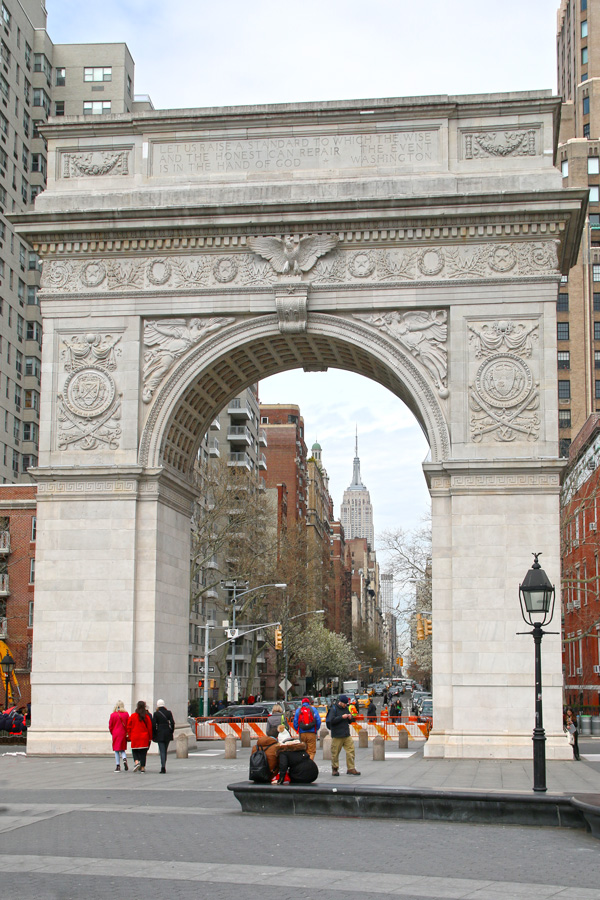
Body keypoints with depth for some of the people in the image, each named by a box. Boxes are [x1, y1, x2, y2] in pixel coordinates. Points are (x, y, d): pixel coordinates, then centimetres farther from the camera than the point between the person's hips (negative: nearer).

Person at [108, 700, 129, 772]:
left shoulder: (113, 715, -7)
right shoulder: (126, 714, -4)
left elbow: (110, 726, -1)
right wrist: (127, 733, 11)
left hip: (115, 734, -2)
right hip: (123, 734, 2)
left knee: (116, 750, 6)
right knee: (122, 749, 14)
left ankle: (118, 766, 2)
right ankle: (124, 759, -15)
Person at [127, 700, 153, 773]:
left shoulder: (132, 716, -1)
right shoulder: (147, 716, -2)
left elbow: (129, 727, 2)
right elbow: (150, 728, 2)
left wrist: (129, 737, 11)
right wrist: (150, 737, 11)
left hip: (135, 737, 0)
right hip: (144, 737, 0)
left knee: (134, 750, 14)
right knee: (143, 752, 5)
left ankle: (137, 761, -11)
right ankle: (142, 767, 2)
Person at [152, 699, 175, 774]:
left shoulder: (156, 714, -5)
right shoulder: (169, 712, 2)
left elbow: (153, 725, -7)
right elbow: (172, 723, -2)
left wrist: (153, 735, 1)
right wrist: (172, 731, 7)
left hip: (160, 734, -3)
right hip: (167, 733, 3)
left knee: (162, 751, -5)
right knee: (165, 751, 15)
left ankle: (163, 767, -18)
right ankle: (163, 767, 19)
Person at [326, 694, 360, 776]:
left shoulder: (346, 708, 14)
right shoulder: (334, 709, -6)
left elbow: (350, 721, 21)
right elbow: (331, 720, -17)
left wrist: (350, 718, -2)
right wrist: (341, 717, -20)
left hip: (347, 735, 6)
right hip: (337, 736, -6)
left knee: (351, 751, -1)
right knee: (335, 753, 1)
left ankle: (351, 769, 3)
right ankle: (335, 769, 14)